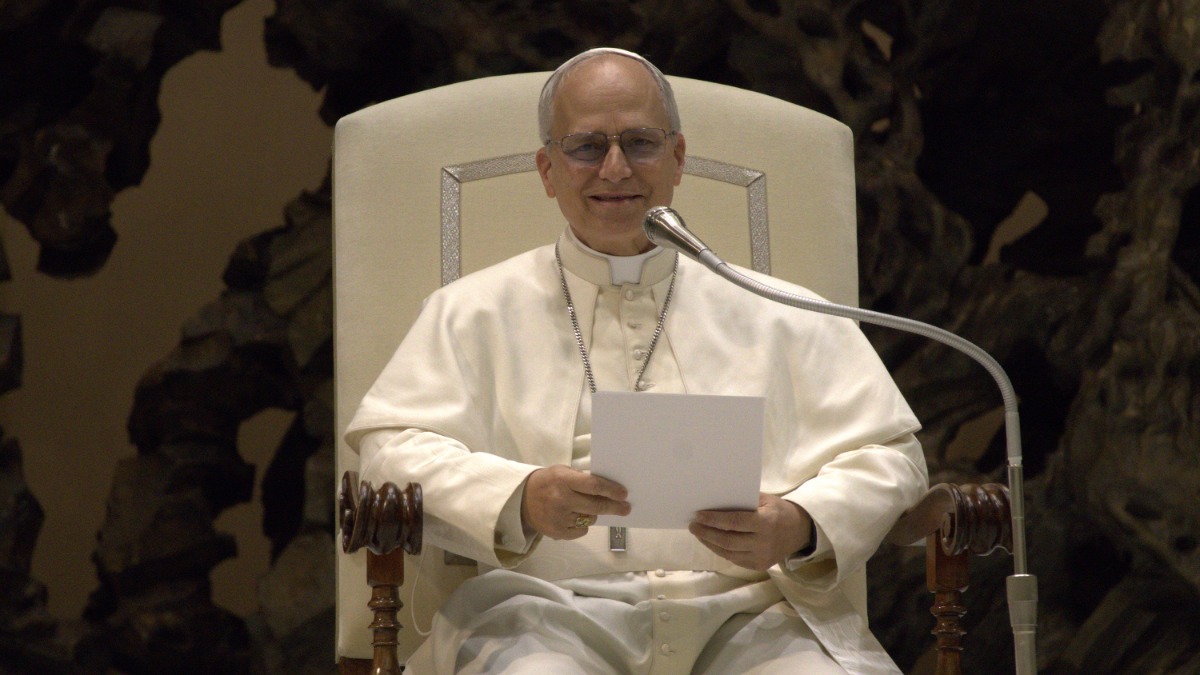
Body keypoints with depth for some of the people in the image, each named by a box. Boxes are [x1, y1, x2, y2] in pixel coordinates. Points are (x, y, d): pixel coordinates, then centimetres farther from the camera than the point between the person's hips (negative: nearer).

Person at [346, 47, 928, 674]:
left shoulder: (781, 315, 19)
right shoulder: (474, 311, 16)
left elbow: (886, 454, 14)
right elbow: (391, 446, 5)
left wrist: (800, 527, -8)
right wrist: (521, 500, -14)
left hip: (750, 606, 2)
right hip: (548, 608, -2)